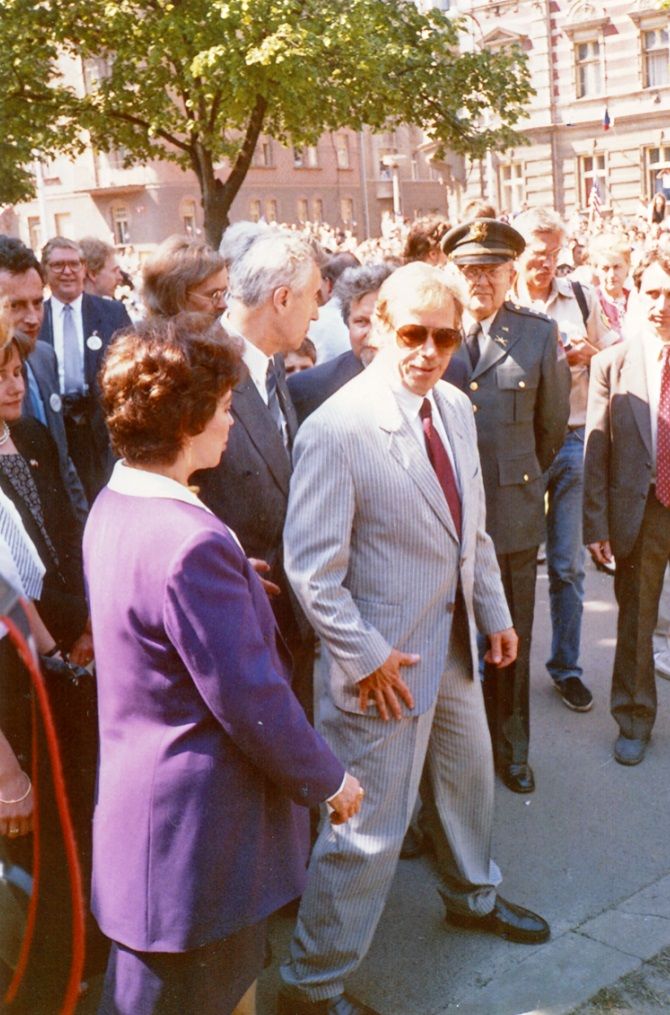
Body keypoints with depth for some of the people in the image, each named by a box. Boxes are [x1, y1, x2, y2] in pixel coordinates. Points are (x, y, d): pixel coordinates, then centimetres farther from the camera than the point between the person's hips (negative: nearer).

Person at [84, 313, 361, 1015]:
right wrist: (330, 781, -9)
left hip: (135, 793, 9)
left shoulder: (112, 505, 3)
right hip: (193, 832, -9)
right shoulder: (190, 543, -29)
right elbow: (254, 705, -24)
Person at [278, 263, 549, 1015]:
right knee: (370, 828, 2)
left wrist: (494, 613, 11)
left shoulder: (456, 408, 1)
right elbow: (311, 568, -21)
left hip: (455, 641, 8)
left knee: (468, 774, 28)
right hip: (387, 658, -8)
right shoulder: (336, 428, -23)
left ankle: (472, 896, 56)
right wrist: (364, 657, -21)